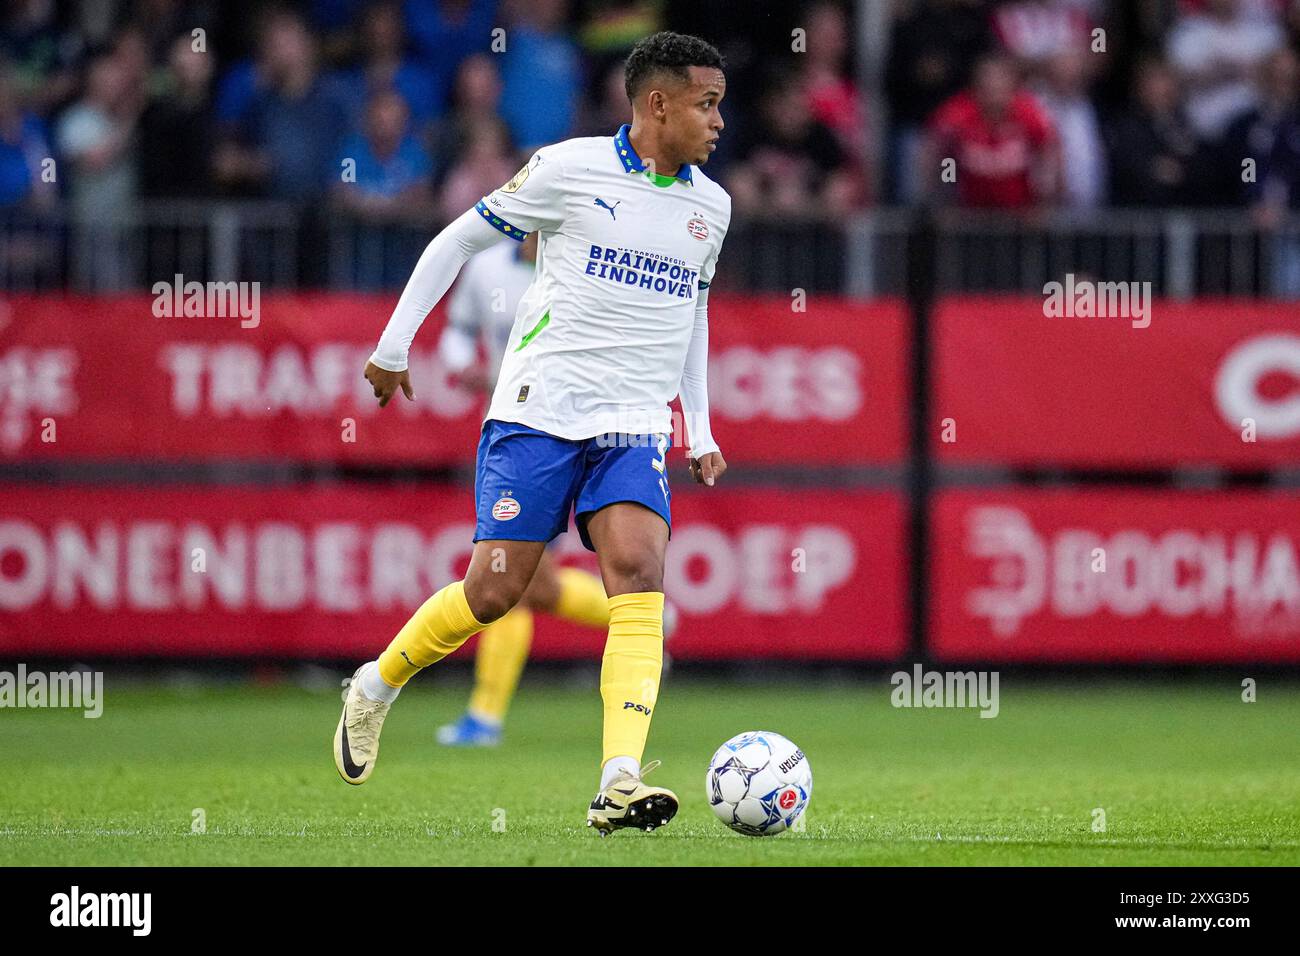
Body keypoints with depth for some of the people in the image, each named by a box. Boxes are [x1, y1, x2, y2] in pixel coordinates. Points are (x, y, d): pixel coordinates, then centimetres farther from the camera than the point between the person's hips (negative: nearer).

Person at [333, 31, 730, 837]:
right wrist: (394, 346, 4)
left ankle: (620, 783, -27)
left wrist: (702, 433, 23)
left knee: (640, 574, -19)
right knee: (493, 593, -7)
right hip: (538, 413, -4)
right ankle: (375, 689, 22)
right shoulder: (570, 169, -5)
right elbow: (459, 240, 5)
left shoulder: (710, 205, 11)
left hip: (634, 431, 4)